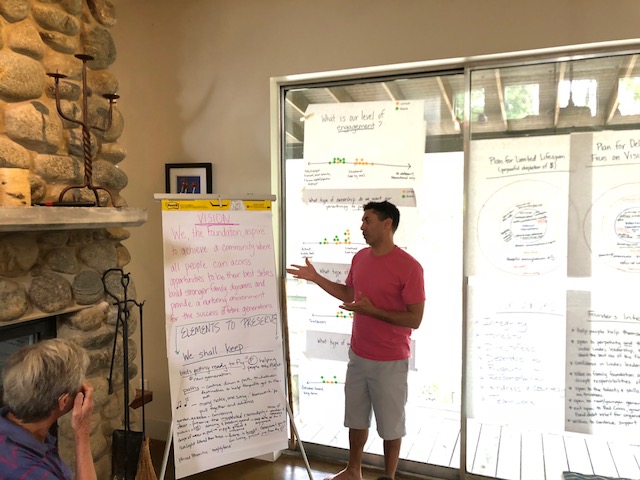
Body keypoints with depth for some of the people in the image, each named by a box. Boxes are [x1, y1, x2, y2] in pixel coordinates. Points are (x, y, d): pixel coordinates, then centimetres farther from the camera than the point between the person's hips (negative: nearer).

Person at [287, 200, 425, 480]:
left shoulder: (409, 267, -19)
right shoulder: (360, 258, 2)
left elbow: (414, 319, -18)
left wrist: (372, 311, -25)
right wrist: (316, 278, 9)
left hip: (390, 362, -6)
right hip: (357, 356, 7)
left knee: (390, 424, 11)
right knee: (356, 417, 20)